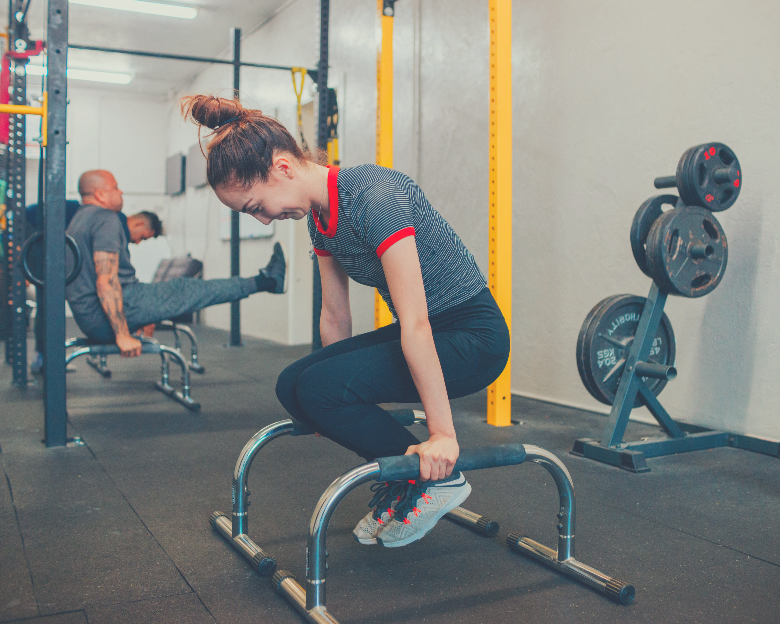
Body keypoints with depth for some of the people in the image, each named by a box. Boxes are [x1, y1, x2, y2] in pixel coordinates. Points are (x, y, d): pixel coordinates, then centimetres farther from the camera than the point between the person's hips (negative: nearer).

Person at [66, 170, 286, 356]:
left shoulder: (80, 219, 19)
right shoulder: (106, 219, -16)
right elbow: (106, 281, -25)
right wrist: (122, 335, -26)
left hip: (89, 319, 11)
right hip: (106, 319, -10)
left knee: (181, 289, 20)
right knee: (186, 290, -1)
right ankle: (266, 281, 11)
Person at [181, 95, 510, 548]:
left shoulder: (374, 196, -27)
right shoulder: (320, 217, 1)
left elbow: (416, 325, -28)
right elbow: (336, 317, 12)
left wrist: (443, 435, -24)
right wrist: (333, 407, 21)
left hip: (473, 339, -8)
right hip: (427, 334, 9)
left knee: (319, 388, -21)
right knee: (294, 386, -3)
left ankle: (437, 478, -3)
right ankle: (402, 476, 11)